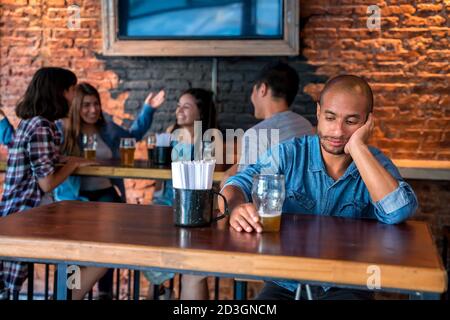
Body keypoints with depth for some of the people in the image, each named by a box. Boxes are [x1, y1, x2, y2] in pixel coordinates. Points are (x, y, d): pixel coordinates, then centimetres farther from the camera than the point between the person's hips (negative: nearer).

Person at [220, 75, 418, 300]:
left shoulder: (375, 164, -3)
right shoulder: (288, 154, -3)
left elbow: (399, 213, -22)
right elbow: (238, 185, -15)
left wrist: (357, 148, -21)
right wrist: (237, 207, -39)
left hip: (346, 288, 1)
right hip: (286, 284, 0)